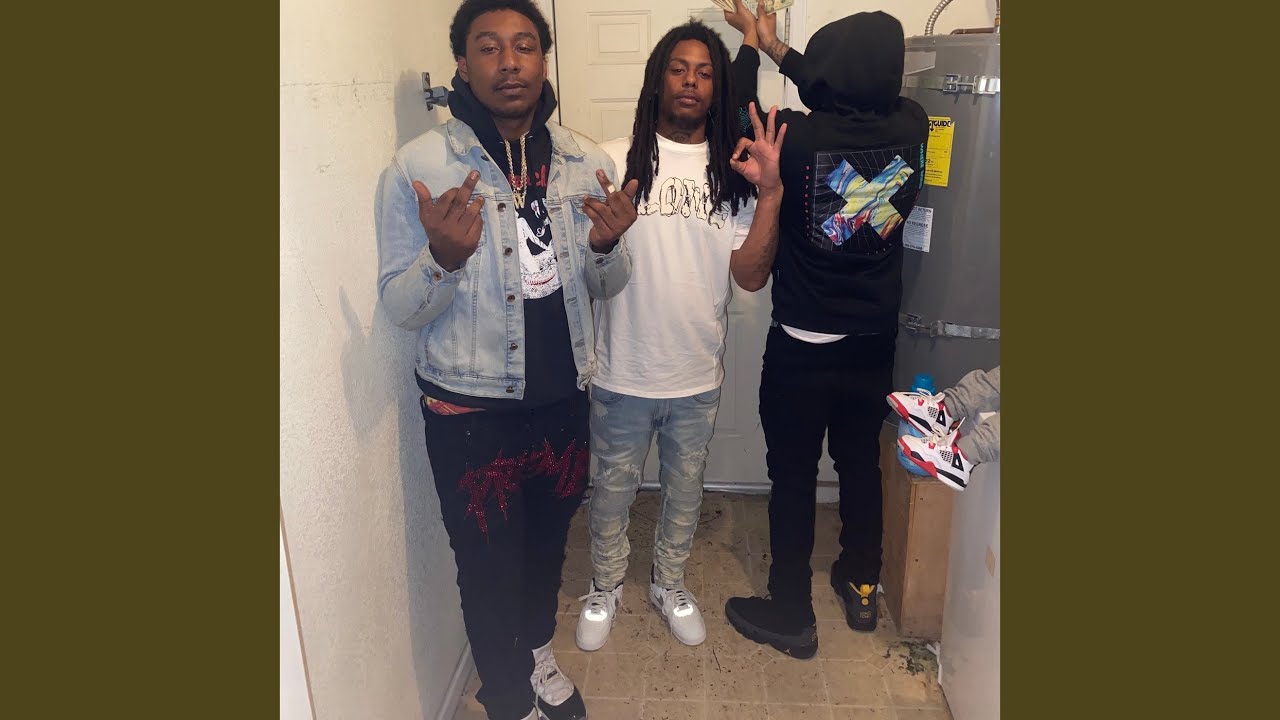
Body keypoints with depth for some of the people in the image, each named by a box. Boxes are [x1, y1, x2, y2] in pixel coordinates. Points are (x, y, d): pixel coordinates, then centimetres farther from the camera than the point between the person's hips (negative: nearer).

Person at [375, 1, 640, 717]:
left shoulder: (587, 162, -1)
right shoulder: (419, 166, -12)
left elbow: (606, 285, 6)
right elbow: (402, 307, -9)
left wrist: (608, 246, -16)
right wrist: (444, 256, -30)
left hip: (564, 396, 4)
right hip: (470, 412, -3)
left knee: (548, 543, 23)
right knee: (490, 567, 12)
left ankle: (538, 651, 54)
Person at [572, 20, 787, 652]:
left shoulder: (734, 171, 0)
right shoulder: (615, 161, -9)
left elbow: (751, 275, -9)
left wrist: (770, 193, -19)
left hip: (698, 375, 3)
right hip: (622, 371, -2)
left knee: (684, 491, 21)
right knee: (612, 489, 17)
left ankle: (669, 584, 46)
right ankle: (605, 587, 43)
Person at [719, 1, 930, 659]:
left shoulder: (798, 138, -22)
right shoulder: (911, 129, -9)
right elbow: (851, 101, 11)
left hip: (802, 350, -5)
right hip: (875, 342, 5)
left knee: (793, 479, 10)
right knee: (861, 463, 22)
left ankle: (791, 616, 25)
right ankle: (860, 587, 41)